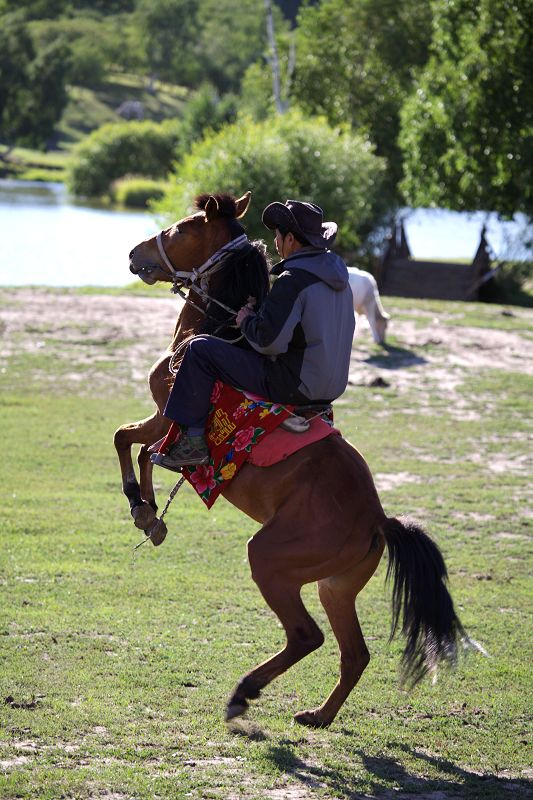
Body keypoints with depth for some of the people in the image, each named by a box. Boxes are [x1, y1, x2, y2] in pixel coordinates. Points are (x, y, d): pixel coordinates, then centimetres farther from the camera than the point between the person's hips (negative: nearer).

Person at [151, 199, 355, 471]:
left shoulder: (293, 281, -19)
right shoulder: (338, 277, 10)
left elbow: (268, 340, -25)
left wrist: (246, 321, -4)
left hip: (293, 385, -10)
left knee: (200, 349, -8)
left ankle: (192, 440, -6)